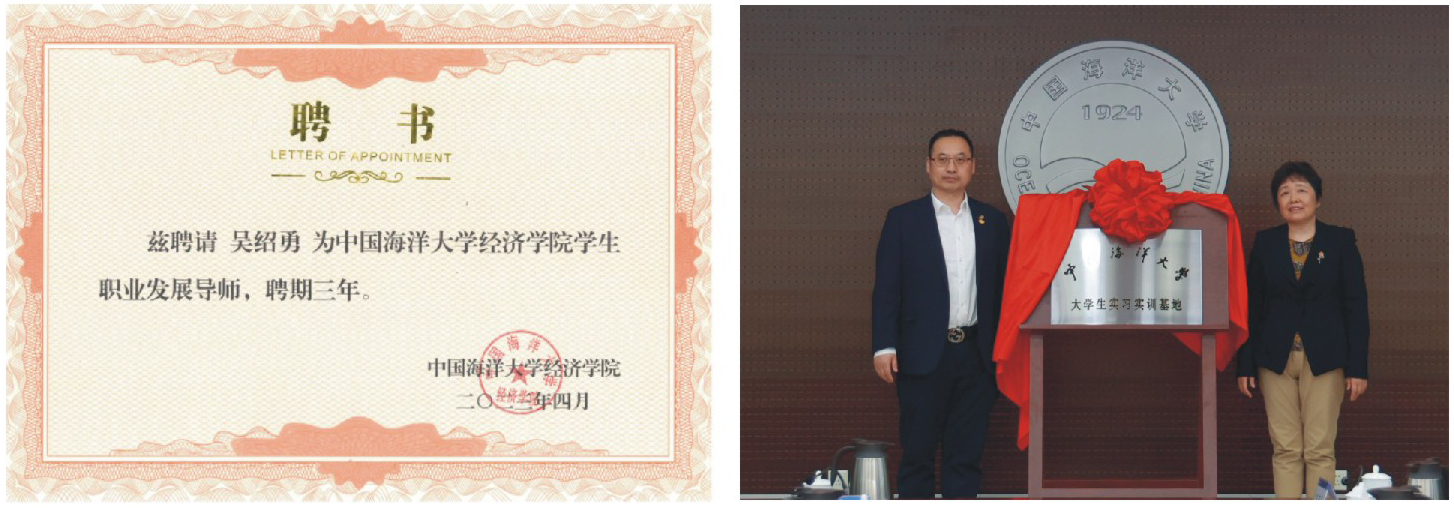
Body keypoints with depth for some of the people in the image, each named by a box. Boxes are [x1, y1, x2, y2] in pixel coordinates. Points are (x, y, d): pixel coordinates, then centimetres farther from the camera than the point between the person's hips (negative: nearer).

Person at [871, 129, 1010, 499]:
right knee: (918, 452, 2)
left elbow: (1003, 288, 11)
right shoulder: (902, 219, 3)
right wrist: (884, 346, -11)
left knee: (967, 454, 6)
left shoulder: (993, 222, 11)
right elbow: (886, 287, -2)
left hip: (976, 355, 3)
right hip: (924, 355, -3)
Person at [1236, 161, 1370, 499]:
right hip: (1276, 359, 2)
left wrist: (1358, 367, -5)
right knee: (1285, 449, 2)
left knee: (1320, 449, -3)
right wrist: (1245, 365, 4)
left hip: (1323, 359, -2)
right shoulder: (1265, 243, 8)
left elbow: (1356, 306, 1)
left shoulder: (1341, 241, 3)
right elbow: (1250, 307, 9)